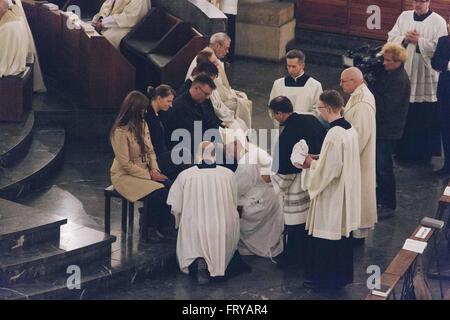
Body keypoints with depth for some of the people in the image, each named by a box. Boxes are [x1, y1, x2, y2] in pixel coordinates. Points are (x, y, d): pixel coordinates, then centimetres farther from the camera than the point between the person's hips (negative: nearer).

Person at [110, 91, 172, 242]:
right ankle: (148, 228, -3)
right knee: (158, 193, -26)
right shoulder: (120, 131, -18)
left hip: (144, 171, 7)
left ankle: (158, 226, -4)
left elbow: (150, 151, 11)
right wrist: (149, 175, -19)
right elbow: (126, 164, -19)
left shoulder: (142, 124, 7)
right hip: (125, 176, -7)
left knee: (169, 187, -19)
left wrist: (154, 169, -7)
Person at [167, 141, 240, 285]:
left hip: (194, 233, 0)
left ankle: (198, 262, -8)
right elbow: (234, 205, 9)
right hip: (223, 235, 0)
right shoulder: (228, 174, -1)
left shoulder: (184, 175, -4)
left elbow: (176, 209, 0)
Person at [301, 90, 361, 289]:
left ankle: (323, 278, 14)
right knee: (342, 233, 18)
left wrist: (311, 164, -8)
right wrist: (317, 161, 11)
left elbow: (329, 170, -23)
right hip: (347, 193, 9)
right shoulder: (350, 129, 3)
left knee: (325, 238, 4)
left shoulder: (334, 135, -25)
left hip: (332, 196, -9)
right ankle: (342, 274, 29)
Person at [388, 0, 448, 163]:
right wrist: (405, 39, -13)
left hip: (426, 76, -4)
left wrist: (418, 41, -17)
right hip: (404, 71, 4)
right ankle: (403, 150, 19)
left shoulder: (438, 22, -4)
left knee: (424, 117, 0)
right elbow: (392, 37, 6)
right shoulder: (404, 17, 10)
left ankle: (424, 153, 11)